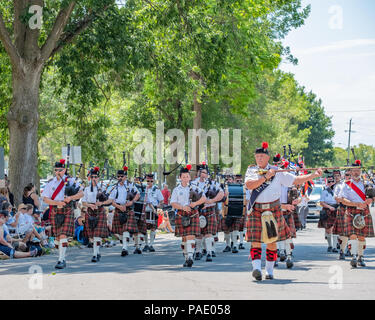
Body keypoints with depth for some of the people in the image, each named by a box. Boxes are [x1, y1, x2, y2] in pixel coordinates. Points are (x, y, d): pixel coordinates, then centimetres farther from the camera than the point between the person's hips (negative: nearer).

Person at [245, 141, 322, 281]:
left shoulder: (277, 172, 6)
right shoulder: (251, 171, 6)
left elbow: (296, 180, 7)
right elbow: (249, 185, -13)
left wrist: (314, 175, -1)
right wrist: (266, 177, -14)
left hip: (273, 210, 1)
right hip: (256, 211, -1)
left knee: (272, 241, 6)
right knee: (256, 240, -13)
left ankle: (269, 270, 17)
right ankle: (256, 268, -22)